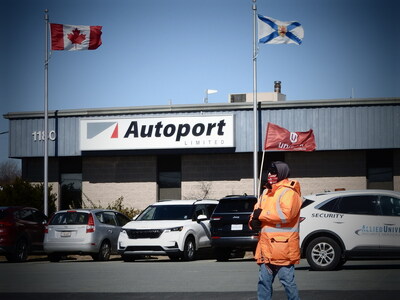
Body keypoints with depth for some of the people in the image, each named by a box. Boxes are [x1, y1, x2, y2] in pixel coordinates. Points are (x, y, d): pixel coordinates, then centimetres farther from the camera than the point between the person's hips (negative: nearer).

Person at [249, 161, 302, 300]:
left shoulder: (289, 192, -11)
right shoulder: (266, 192, 18)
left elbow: (286, 214, -26)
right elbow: (257, 210, 17)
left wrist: (262, 214, -17)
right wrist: (254, 221, -8)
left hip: (283, 246, -9)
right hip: (267, 246, 9)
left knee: (288, 281, -2)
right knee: (264, 281, 13)